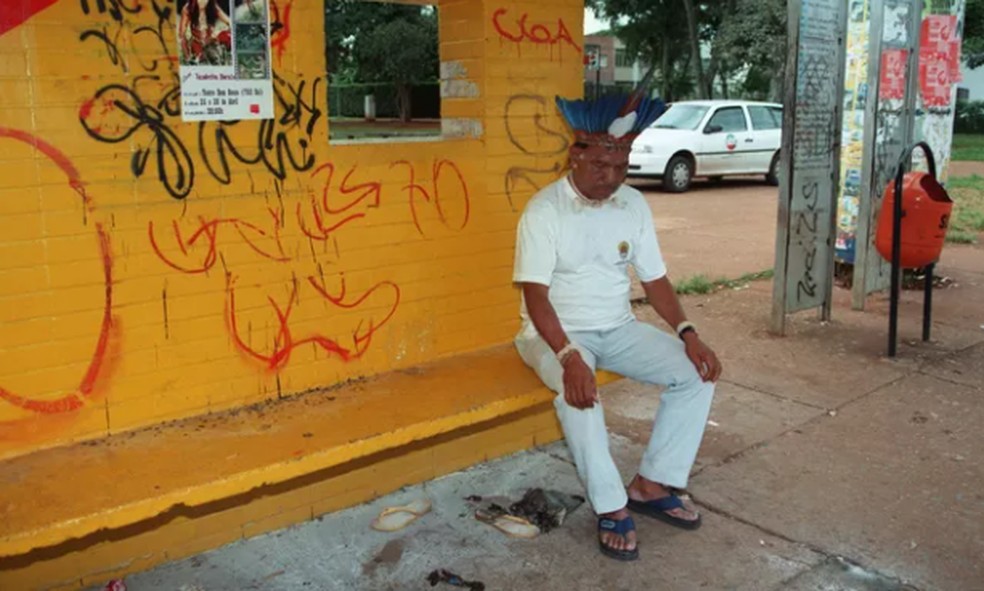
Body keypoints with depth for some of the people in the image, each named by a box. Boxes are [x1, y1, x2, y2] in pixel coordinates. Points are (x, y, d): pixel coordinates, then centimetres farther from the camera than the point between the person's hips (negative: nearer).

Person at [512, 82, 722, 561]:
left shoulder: (635, 205, 1)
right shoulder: (544, 210, -15)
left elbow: (654, 280, 5)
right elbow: (535, 295, -21)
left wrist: (688, 333, -10)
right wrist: (569, 357, -35)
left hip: (619, 328, 6)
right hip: (557, 332, -5)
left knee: (696, 373, -11)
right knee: (578, 393, -36)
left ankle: (650, 485, -1)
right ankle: (612, 507, -18)